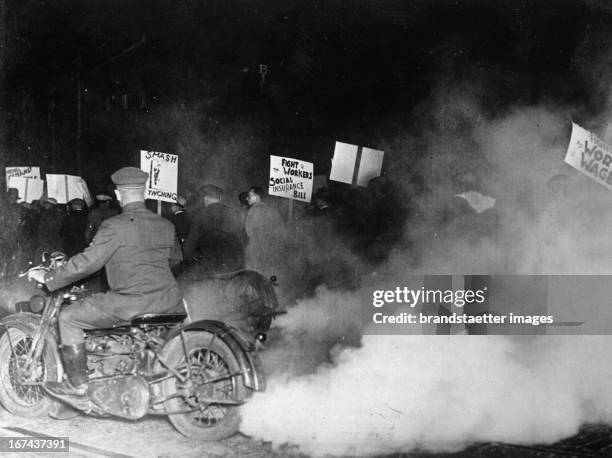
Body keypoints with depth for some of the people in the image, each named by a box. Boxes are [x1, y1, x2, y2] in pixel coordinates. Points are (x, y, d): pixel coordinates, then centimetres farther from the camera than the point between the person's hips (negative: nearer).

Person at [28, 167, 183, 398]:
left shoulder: (114, 227, -12)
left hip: (131, 304, -6)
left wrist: (47, 277, -2)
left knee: (68, 318, 8)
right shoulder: (166, 225, 7)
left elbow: (87, 262, -13)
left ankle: (77, 383, 10)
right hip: (169, 304, 6)